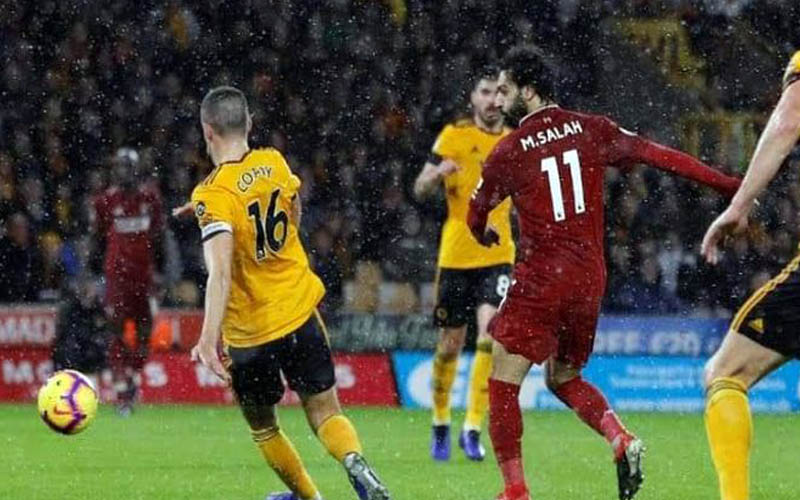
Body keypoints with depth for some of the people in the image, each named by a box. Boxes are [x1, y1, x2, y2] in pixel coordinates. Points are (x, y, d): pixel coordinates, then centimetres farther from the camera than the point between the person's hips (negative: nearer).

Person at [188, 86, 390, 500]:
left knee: (262, 427, 20)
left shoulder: (213, 196, -19)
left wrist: (209, 338, -38)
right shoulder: (274, 163, -2)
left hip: (249, 333, -4)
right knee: (325, 414, 5)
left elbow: (220, 272, -31)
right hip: (300, 310, 4)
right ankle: (355, 463, -24)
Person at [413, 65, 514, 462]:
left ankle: (472, 428, -13)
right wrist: (437, 173, -23)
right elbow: (420, 190, -3)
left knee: (490, 334, -18)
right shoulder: (454, 136, -1)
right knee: (450, 344, 7)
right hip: (455, 254, -1)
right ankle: (440, 423, 29)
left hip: (497, 254, 1)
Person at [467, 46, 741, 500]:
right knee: (563, 379, 22)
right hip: (590, 281, 5)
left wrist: (485, 234, 36)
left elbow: (476, 216, 11)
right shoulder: (590, 130, 4)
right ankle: (621, 439, -4)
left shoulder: (509, 151, -4)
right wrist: (727, 185, 5)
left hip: (539, 283, -5)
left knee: (503, 385, 1)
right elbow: (657, 154, 0)